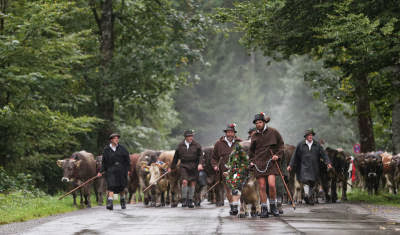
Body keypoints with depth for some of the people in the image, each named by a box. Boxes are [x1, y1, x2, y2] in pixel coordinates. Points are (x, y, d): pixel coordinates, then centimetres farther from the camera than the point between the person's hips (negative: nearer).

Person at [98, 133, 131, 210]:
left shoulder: (122, 148, 5)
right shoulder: (106, 149, 2)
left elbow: (127, 160, 8)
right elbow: (104, 161, 5)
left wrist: (128, 170, 2)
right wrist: (101, 171, 0)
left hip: (121, 170, 2)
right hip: (111, 170, -2)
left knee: (121, 186, 9)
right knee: (111, 186, -15)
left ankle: (123, 201, 31)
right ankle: (110, 203, -22)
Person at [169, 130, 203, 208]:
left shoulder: (196, 145, 1)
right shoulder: (180, 146, 5)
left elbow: (200, 155, -2)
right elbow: (176, 157, 14)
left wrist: (200, 164, -19)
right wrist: (171, 167, 20)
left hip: (194, 166, 1)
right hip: (184, 166, 0)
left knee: (193, 183, 3)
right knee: (184, 181, -16)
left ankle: (190, 201, 13)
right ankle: (184, 200, -5)